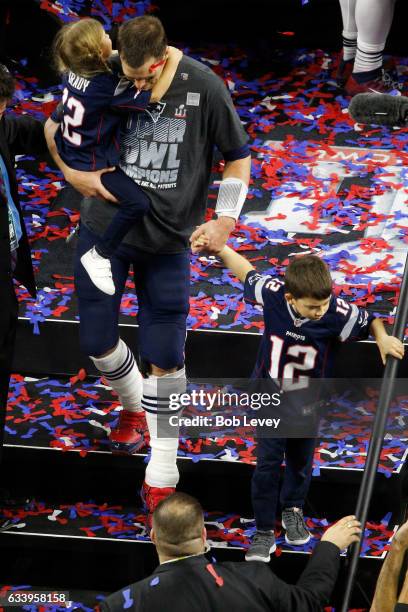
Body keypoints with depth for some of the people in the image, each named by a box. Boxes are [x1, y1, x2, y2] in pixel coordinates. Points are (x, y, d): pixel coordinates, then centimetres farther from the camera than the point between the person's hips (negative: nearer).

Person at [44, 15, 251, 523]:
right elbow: (54, 126, 6)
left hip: (169, 239, -2)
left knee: (164, 358, -1)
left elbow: (237, 156, -1)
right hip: (106, 227, 2)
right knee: (97, 340, 7)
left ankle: (161, 480, 10)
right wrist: (74, 173, -9)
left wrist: (225, 220, -11)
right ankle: (134, 406, 42)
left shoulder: (204, 87, -14)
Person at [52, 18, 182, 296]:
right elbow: (154, 96, -27)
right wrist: (173, 60, -20)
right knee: (138, 203, -17)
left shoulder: (72, 71, -8)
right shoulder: (108, 86, -31)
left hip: (69, 151, 9)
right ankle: (98, 255, -5)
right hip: (93, 164, -9)